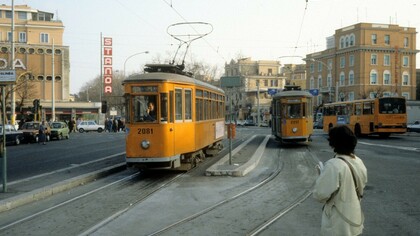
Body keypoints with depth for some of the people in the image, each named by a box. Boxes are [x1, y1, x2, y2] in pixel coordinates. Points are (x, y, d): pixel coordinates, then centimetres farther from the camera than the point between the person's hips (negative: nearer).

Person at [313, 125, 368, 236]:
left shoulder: (333, 165, -25)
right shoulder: (359, 162, 0)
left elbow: (320, 195, -20)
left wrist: (322, 175, -5)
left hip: (338, 225, -7)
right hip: (354, 220, 7)